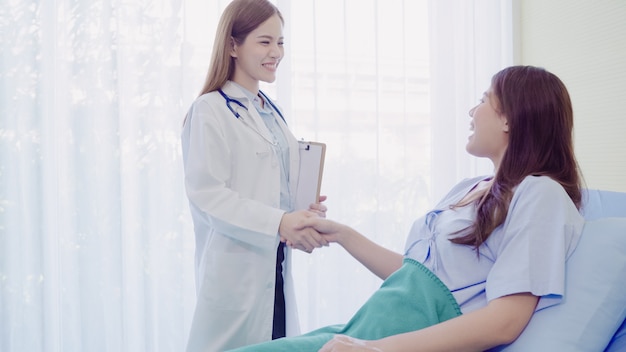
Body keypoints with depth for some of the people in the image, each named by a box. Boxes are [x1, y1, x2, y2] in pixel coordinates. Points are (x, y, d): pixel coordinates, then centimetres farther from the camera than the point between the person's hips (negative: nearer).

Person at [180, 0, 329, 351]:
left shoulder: (273, 112, 14)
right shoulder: (210, 110, -10)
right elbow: (206, 193, -18)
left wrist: (304, 212, 0)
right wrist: (280, 223, -27)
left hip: (276, 266, 7)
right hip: (235, 270, -7)